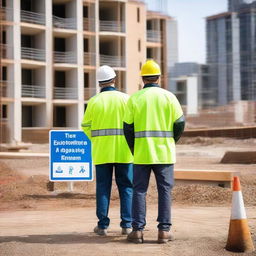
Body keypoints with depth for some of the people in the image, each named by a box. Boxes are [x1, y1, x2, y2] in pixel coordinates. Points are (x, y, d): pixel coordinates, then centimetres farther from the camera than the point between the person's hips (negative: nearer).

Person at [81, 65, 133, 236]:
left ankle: (103, 225, 4)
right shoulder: (125, 99, -2)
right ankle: (127, 225, 4)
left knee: (103, 187, 6)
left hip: (101, 151, 1)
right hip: (123, 151, -1)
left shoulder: (94, 101, 0)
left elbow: (86, 126, 6)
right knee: (126, 187, 6)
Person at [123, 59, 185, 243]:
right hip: (164, 152, 0)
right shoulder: (169, 97, -1)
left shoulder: (135, 98, 0)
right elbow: (180, 123, -1)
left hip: (142, 152, 0)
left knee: (139, 190, 6)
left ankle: (138, 230, 3)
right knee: (165, 190, 5)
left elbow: (128, 127, 1)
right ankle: (164, 230, 3)